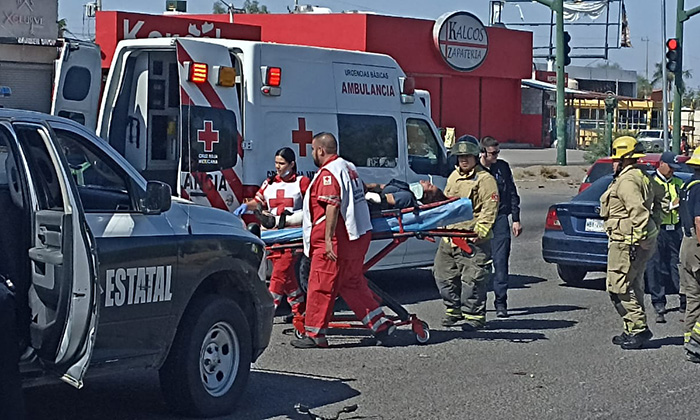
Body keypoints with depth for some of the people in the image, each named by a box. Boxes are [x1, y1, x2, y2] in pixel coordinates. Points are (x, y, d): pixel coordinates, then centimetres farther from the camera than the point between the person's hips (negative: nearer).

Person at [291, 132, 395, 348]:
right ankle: (381, 324, 14)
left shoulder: (328, 173, -15)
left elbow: (333, 206, -24)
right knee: (352, 284, 17)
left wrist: (328, 238, -27)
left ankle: (314, 334, 3)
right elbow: (361, 190, 33)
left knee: (320, 286, -2)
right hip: (357, 236, 10)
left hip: (336, 241, -10)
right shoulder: (349, 167, 15)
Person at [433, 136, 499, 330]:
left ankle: (474, 315, 5)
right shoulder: (454, 176, 19)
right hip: (449, 237, 8)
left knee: (472, 278, -7)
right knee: (443, 274, 12)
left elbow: (489, 208, -13)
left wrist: (480, 229, -22)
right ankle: (454, 309, 28)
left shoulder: (484, 179, -5)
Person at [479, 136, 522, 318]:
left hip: (500, 219, 1)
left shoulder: (503, 167, 8)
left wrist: (516, 219, 10)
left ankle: (501, 303, -3)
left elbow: (512, 194, 14)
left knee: (500, 261, -5)